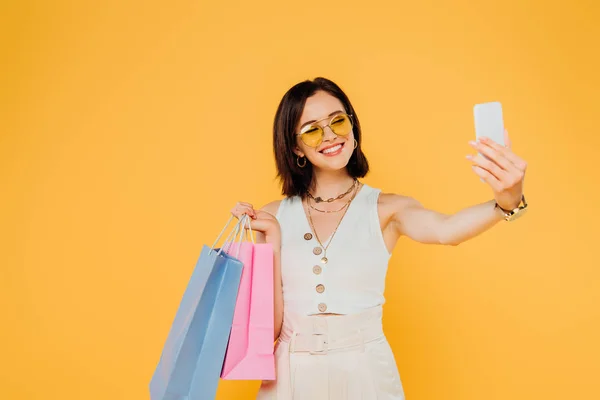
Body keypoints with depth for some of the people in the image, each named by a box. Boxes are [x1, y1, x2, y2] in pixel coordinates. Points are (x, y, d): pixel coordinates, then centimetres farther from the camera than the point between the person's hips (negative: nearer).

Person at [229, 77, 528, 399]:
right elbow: (270, 326, -5)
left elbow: (445, 230, -27)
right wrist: (270, 246, -15)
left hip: (365, 373, -1)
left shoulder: (386, 209, -5)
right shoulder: (274, 217, -3)